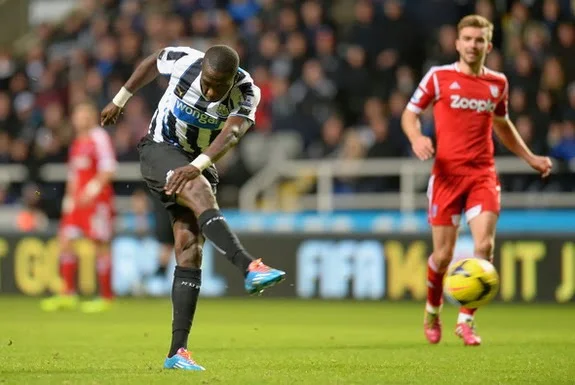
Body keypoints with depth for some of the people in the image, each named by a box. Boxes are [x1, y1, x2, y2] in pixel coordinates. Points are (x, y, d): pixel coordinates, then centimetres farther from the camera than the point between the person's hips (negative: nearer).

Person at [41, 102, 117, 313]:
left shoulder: (99, 138, -7)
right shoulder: (77, 142, 17)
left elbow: (108, 169, -15)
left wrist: (94, 188, -22)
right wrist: (70, 196, 16)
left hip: (97, 200, -8)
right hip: (77, 200, 8)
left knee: (101, 246, -4)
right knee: (65, 241, 2)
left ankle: (106, 297, 3)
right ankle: (68, 294, 6)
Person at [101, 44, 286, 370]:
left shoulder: (246, 92, -18)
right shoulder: (184, 61, -17)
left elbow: (232, 133, -35)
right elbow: (151, 63, 5)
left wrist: (197, 166, -51)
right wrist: (120, 100, 14)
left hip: (199, 163, 2)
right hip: (160, 151, -2)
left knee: (190, 253, -8)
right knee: (201, 191, -34)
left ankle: (177, 352, -9)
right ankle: (249, 268, -53)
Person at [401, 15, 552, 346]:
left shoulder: (498, 83, 10)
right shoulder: (439, 76, 0)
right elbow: (410, 113, 6)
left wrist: (530, 158, 23)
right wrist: (416, 138, -15)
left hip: (483, 175, 2)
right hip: (447, 173, -2)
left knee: (485, 245, -15)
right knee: (444, 253, 0)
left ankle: (466, 320, -4)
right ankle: (433, 312, 28)